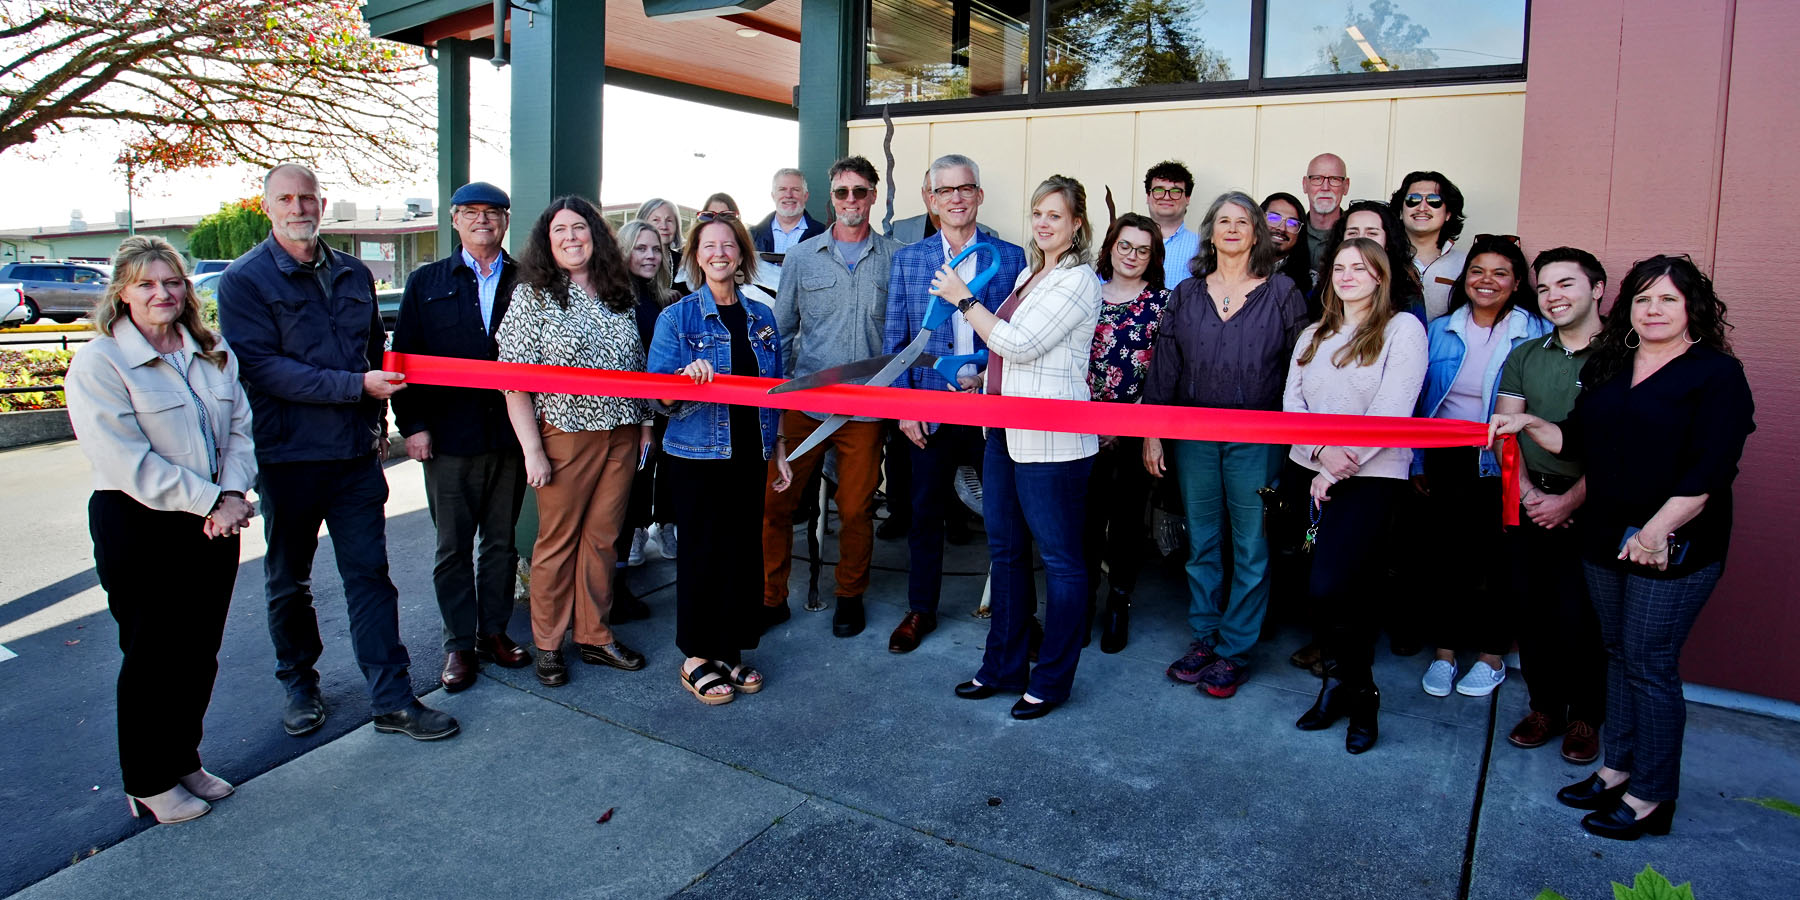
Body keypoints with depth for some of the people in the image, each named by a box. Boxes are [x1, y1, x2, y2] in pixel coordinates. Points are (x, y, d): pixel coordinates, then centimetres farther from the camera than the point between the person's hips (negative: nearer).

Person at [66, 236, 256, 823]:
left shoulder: (214, 354, 9)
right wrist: (210, 501, -19)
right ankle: (148, 782, 23)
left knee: (200, 653, 14)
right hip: (139, 528, -5)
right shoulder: (98, 362, -10)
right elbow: (128, 462, -17)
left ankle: (183, 761, 32)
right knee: (152, 657, 6)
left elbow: (240, 428, 6)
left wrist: (233, 495, -10)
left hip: (212, 524, 5)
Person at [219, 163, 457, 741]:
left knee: (370, 574, 3)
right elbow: (262, 367, -15)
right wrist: (356, 386, -20)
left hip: (356, 454, 3)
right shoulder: (244, 281, -5)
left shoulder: (355, 274, 11)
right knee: (289, 581, 12)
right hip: (287, 455, -3)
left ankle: (393, 700, 6)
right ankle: (299, 685, 31)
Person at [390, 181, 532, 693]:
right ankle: (459, 644, 17)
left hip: (510, 434, 1)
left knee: (501, 540, 11)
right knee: (453, 546, 5)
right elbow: (405, 356, 5)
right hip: (449, 438, 0)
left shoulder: (525, 282, 6)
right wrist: (413, 424, -4)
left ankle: (494, 632, 24)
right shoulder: (427, 283, 8)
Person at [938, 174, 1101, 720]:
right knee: (1005, 551, 14)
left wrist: (964, 300, -8)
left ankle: (1051, 680, 14)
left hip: (1051, 442, -9)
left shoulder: (1078, 280, -10)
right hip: (1004, 431, 9)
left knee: (1060, 559, 2)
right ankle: (1004, 668, 27)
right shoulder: (1028, 274, 16)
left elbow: (1019, 344, -17)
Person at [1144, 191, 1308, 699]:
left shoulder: (1281, 294, 1)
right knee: (1201, 541, 11)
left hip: (1257, 438, -2)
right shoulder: (1187, 294, 8)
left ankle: (1234, 650, 14)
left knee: (1251, 547, 3)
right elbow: (1163, 367, 7)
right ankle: (1203, 638, 24)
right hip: (1193, 436, 3)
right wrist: (1151, 433, 2)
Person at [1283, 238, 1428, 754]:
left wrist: (1341, 464, -12)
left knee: (1329, 586, -14)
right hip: (1321, 475, 5)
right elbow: (1292, 403, 8)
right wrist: (1320, 451, -10)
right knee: (1355, 588, 6)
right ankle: (1357, 690, 20)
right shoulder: (1313, 336, 18)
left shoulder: (1402, 328, 1)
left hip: (1374, 474, -5)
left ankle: (1344, 682, 8)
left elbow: (1393, 409, -9)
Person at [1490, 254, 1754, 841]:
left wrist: (1658, 529, -23)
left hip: (1674, 545, -6)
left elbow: (1709, 469, -16)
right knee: (1618, 654, 14)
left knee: (1649, 664, -1)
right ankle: (1618, 768, 27)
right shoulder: (1607, 367, 12)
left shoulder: (1717, 374, -8)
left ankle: (1651, 795, 12)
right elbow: (1577, 442, 15)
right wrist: (1529, 425, 1)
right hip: (1605, 537, 6)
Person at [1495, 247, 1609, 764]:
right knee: (1530, 608, 8)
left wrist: (1568, 502, -14)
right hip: (1529, 503, 4)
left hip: (1587, 507, -4)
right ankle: (1545, 706, 24)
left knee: (1578, 617, -1)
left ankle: (1585, 717, 18)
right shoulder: (1525, 357, 11)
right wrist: (1528, 491, -7)